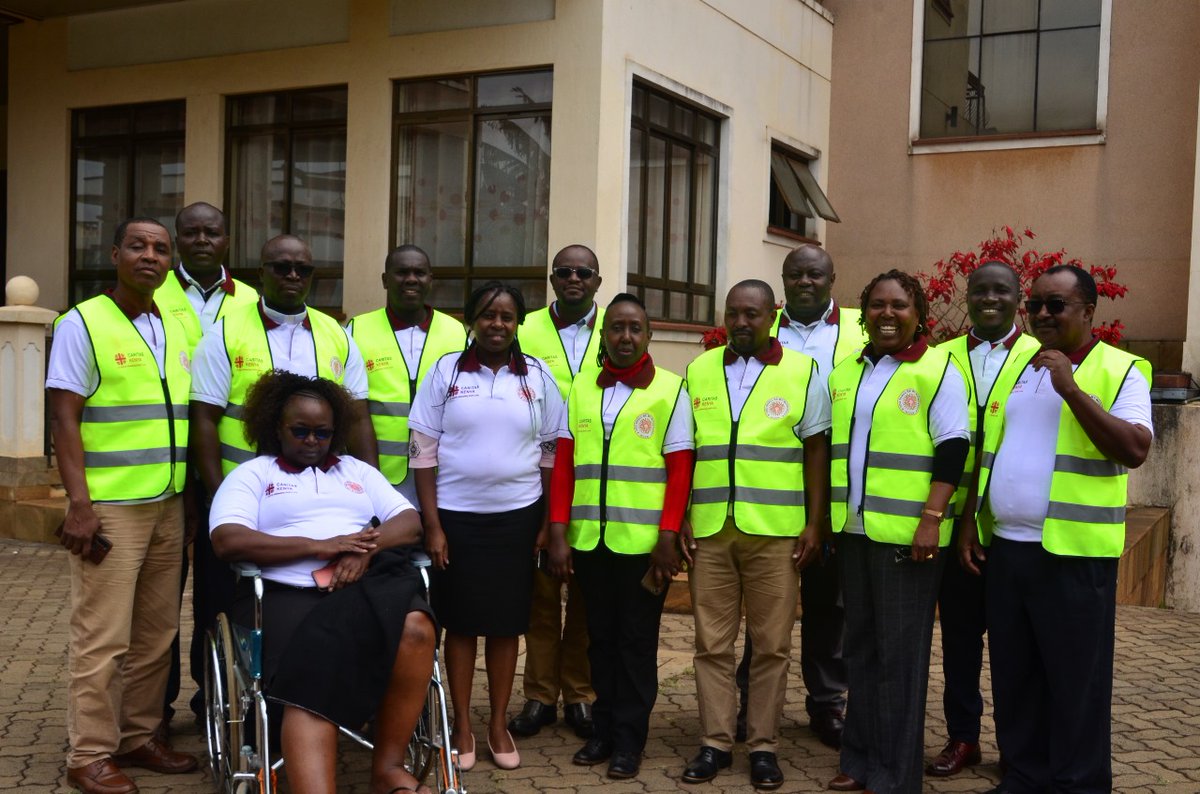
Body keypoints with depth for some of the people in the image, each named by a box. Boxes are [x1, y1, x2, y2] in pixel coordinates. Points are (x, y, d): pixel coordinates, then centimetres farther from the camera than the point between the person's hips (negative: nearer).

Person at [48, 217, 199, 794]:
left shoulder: (175, 331, 14)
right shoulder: (83, 324, -5)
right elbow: (64, 419, -10)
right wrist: (79, 504, -17)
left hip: (168, 507, 6)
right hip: (109, 508, -6)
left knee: (157, 634, 11)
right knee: (103, 639, -2)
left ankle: (138, 737, 23)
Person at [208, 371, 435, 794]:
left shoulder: (358, 470, 27)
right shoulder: (251, 474, 16)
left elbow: (410, 523, 16)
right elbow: (228, 541, -3)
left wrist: (367, 548, -8)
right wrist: (319, 546, -10)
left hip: (368, 585, 3)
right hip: (290, 595, -2)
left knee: (415, 628, -30)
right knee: (312, 684, -32)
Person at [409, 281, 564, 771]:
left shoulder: (538, 376, 3)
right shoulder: (446, 370, -2)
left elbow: (552, 453, 7)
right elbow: (423, 451, -2)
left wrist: (548, 523, 4)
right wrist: (432, 524, -6)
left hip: (516, 516, 1)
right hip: (456, 515, -1)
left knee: (506, 624, 8)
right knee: (460, 623, 7)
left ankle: (498, 724, 23)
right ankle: (462, 725, 21)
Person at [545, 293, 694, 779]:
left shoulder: (671, 390, -2)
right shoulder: (580, 389, 8)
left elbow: (680, 471, -4)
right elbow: (563, 465, 6)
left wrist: (667, 539, -10)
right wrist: (558, 533, 0)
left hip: (644, 542, -3)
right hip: (589, 540, 3)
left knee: (636, 641, 6)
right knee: (600, 638, 13)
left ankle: (629, 738, 16)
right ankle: (603, 729, 25)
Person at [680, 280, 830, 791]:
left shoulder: (802, 372, 2)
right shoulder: (699, 371, 9)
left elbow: (816, 452, 3)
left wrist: (814, 524, -2)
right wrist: (680, 516, 5)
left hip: (776, 531, -2)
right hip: (709, 529, 2)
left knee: (771, 644, 5)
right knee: (711, 642, 6)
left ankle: (763, 745, 16)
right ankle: (715, 741, 17)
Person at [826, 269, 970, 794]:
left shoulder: (938, 370, -5)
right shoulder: (844, 373, 13)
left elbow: (952, 449, -10)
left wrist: (931, 519, -18)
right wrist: (826, 518, 14)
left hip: (907, 533, -6)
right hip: (853, 530, 6)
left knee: (899, 653, 0)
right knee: (860, 647, 13)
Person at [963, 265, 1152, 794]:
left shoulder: (1119, 370, -3)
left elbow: (1135, 450, -17)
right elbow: (986, 453, 17)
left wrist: (1072, 390, -20)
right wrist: (968, 524, 11)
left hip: (1074, 554, -5)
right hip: (1005, 547, 6)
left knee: (1075, 681, 4)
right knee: (1014, 675, 13)